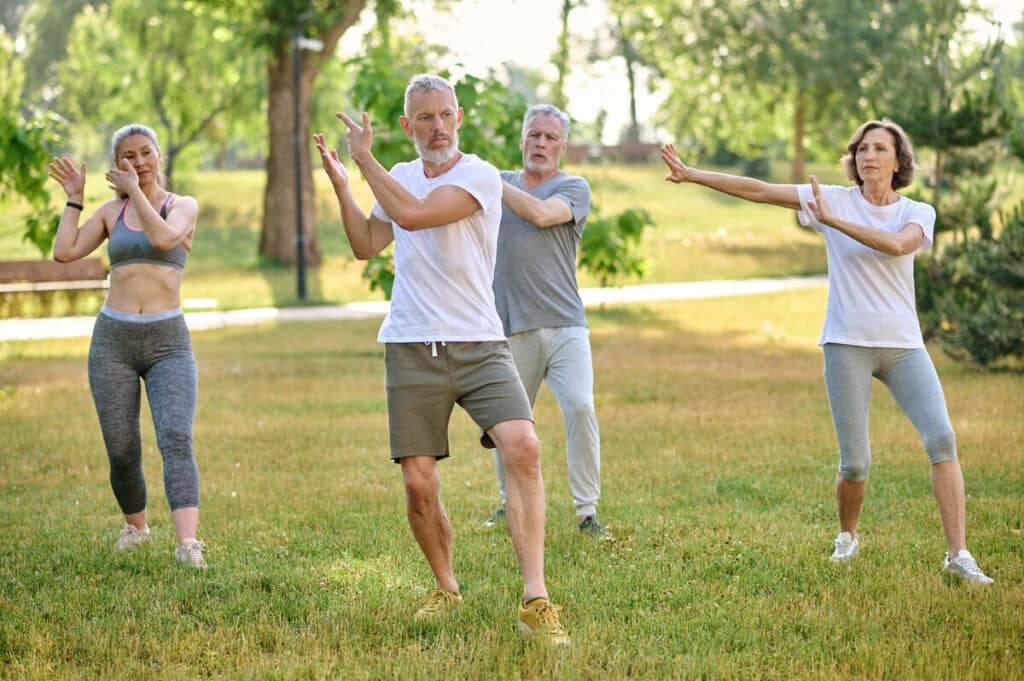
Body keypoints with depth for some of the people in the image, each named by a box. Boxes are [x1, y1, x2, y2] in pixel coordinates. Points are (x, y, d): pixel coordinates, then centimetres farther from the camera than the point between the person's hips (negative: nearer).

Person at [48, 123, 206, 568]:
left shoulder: (183, 206, 5)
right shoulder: (112, 211, 12)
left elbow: (163, 237, -18)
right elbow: (64, 252, 2)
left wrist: (136, 190, -8)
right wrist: (74, 198, 6)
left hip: (168, 342, -3)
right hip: (113, 339, 3)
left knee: (176, 439, -21)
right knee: (122, 452, 3)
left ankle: (188, 544, -33)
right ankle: (135, 525, 31)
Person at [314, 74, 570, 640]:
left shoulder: (480, 176, -7)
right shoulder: (399, 178, 14)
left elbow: (412, 214, -20)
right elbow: (366, 245, 24)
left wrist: (364, 158, -8)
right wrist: (340, 185, 11)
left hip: (478, 347, -4)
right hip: (411, 351, 4)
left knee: (523, 447, -25)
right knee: (419, 485, -1)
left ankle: (534, 600, -24)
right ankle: (445, 588, 24)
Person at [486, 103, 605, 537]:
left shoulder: (574, 188, 3)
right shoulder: (498, 183, 16)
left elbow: (539, 214, -15)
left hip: (564, 326, -3)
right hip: (510, 330, 3)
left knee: (580, 410, -16)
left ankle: (587, 511, -9)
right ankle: (510, 502, 27)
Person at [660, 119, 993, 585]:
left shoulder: (917, 213, 4)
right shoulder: (834, 198, 4)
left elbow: (896, 244, -19)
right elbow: (759, 191, 2)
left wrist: (832, 219, -21)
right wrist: (692, 175, -1)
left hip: (903, 345, 1)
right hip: (847, 344, -1)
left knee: (941, 438, -16)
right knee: (855, 462, -4)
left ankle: (958, 555, -13)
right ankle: (848, 537, 26)